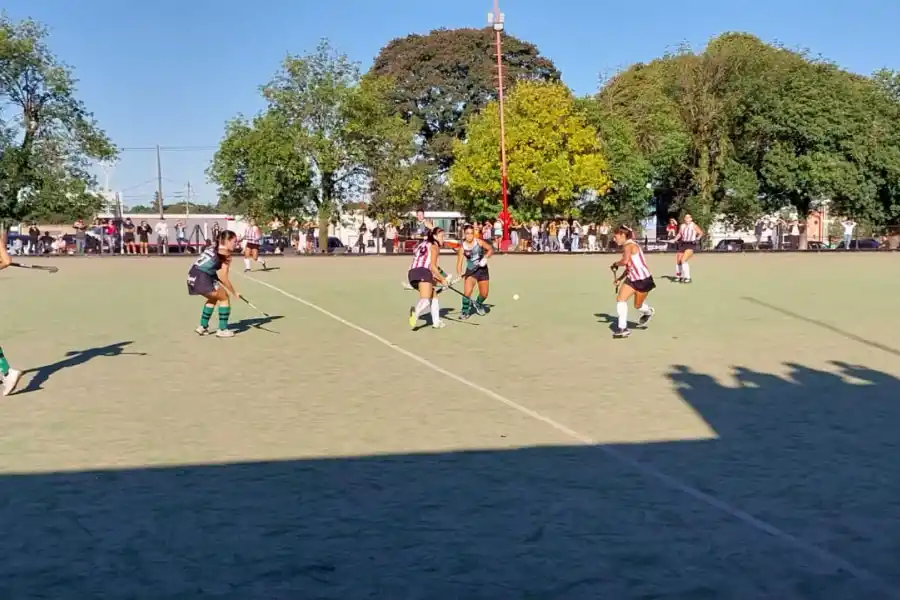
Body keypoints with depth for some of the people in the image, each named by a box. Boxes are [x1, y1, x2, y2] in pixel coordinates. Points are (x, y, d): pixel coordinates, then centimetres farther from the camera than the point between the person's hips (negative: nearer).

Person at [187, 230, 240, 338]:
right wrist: (234, 292, 1)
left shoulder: (214, 247, 20)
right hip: (202, 278, -8)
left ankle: (203, 327, 32)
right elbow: (224, 278, -8)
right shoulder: (226, 253, -5)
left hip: (192, 276, 8)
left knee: (213, 298, 28)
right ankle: (222, 330, 8)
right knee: (224, 298, 7)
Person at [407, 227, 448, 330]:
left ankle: (436, 322, 19)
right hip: (422, 272, -8)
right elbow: (432, 266, -2)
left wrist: (434, 278, 27)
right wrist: (442, 279, 6)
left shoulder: (423, 244, 30)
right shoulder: (434, 245, 7)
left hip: (412, 273, 8)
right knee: (426, 300, -22)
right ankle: (415, 312, -52)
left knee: (434, 296, 22)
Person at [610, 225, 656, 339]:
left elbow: (625, 261, -37)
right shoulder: (626, 246, 10)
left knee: (637, 306, 3)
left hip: (643, 279, -9)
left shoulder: (629, 245, -19)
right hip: (632, 278, 9)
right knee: (620, 299, 0)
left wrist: (615, 264, -18)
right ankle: (622, 328, 8)